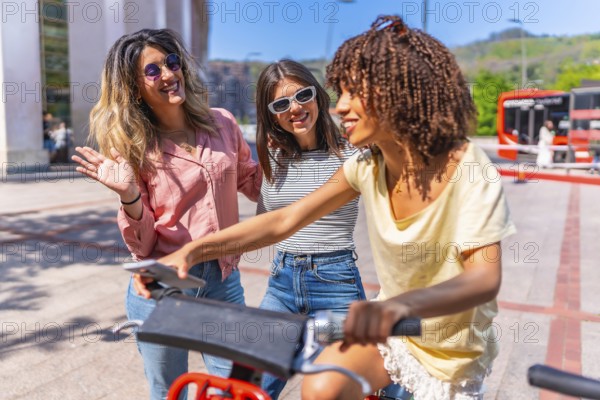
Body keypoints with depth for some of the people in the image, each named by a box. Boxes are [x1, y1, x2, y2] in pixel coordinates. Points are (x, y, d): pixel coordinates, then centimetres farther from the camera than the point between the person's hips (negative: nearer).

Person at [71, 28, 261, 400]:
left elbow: (255, 185, 14)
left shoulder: (222, 123, -1)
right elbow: (142, 246, -9)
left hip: (224, 279, 2)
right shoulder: (133, 148, -7)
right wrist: (129, 195, -26)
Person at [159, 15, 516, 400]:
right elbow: (284, 220, -12)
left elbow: (485, 277, -36)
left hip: (453, 353, -3)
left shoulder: (470, 172, -23)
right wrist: (192, 250, -22)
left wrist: (401, 304, -57)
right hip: (393, 331, 3)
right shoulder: (368, 164, -10)